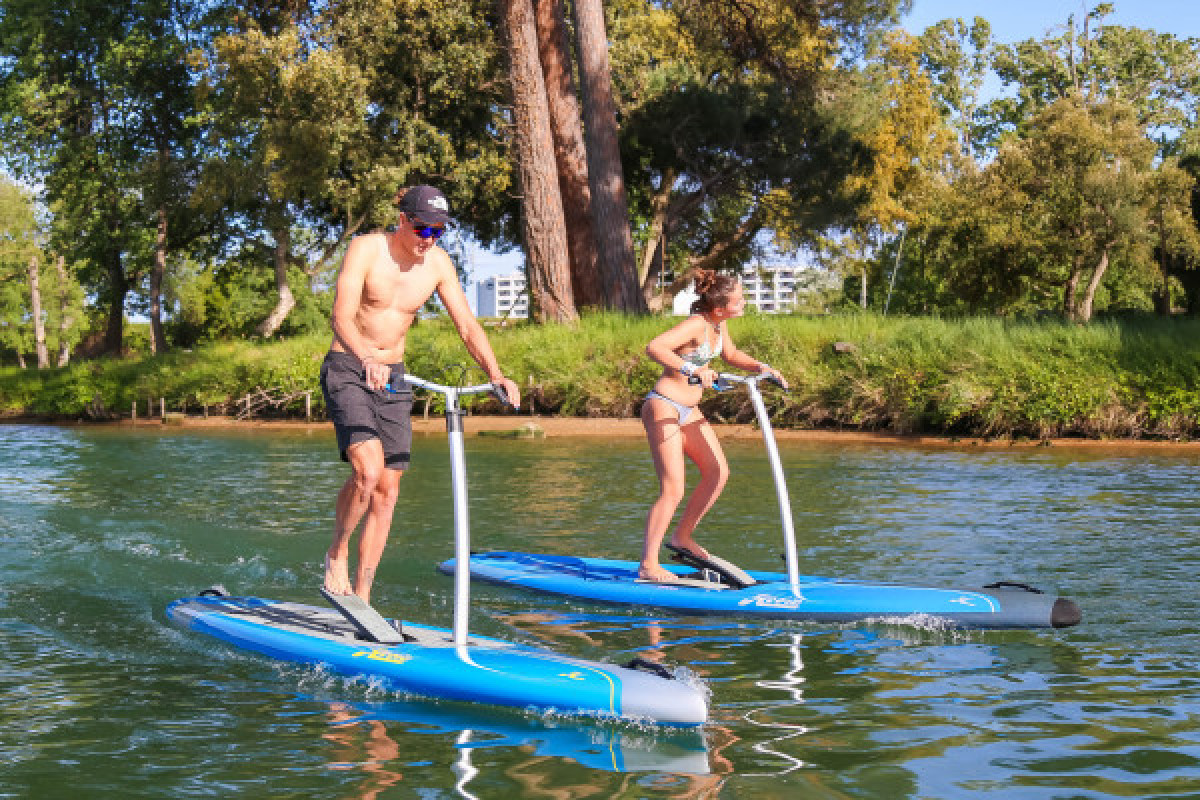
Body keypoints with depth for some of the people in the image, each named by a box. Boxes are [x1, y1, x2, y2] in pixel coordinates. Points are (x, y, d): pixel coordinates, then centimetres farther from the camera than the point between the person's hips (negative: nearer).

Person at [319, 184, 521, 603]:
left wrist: (496, 375, -16)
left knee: (387, 491, 1)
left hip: (393, 378, 5)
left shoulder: (437, 263, -1)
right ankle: (337, 552, 2)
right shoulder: (366, 248, -15)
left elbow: (467, 324, 0)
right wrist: (367, 359, -44)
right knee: (369, 469, -24)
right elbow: (341, 317, -25)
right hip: (347, 369, -5)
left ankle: (362, 596, 8)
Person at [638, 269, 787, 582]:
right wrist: (693, 369, -44)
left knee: (718, 473, 11)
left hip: (689, 410, 9)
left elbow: (730, 355, 23)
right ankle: (647, 565, -2)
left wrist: (761, 368, 9)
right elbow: (654, 347, -37)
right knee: (673, 490, -11)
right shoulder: (696, 324, -23)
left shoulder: (718, 323, 3)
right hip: (664, 407, -9)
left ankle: (682, 536, 26)